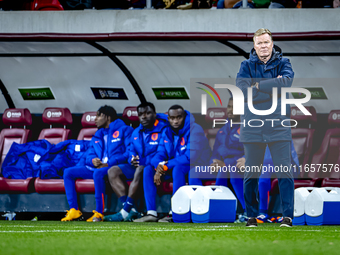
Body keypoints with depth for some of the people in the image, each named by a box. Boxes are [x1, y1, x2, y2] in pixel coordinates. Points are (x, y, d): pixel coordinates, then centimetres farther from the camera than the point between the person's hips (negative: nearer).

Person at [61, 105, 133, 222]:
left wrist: (109, 164, -18)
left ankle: (99, 213, -36)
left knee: (98, 173, -40)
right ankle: (74, 210, -14)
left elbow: (130, 153, -9)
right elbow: (88, 155, 20)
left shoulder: (124, 130, 4)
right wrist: (92, 160, -7)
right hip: (96, 167, 8)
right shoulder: (97, 136, 26)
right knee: (68, 172, -6)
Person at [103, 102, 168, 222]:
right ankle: (131, 211, -25)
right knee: (113, 171, -11)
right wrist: (132, 159, -8)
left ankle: (124, 212, -37)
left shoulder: (163, 130, -10)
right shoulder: (136, 133, 16)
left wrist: (142, 161, -24)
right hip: (138, 166, 8)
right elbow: (131, 152, 18)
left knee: (140, 170, -38)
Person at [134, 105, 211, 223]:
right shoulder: (167, 132, 7)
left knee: (178, 168, -38)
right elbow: (160, 154, 4)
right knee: (148, 170, -11)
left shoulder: (195, 130, -16)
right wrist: (159, 168, -21)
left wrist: (166, 166, -24)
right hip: (173, 168, 7)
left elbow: (191, 157, -25)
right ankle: (151, 213, -18)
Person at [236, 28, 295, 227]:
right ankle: (252, 216, 13)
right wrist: (273, 87, -11)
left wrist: (258, 86, -13)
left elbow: (287, 81, -15)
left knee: (285, 172, -6)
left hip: (278, 126, -1)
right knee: (251, 174, 4)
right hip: (253, 127, 1)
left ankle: (288, 216, -2)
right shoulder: (246, 66, 6)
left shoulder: (283, 63, 6)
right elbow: (242, 91, -10)